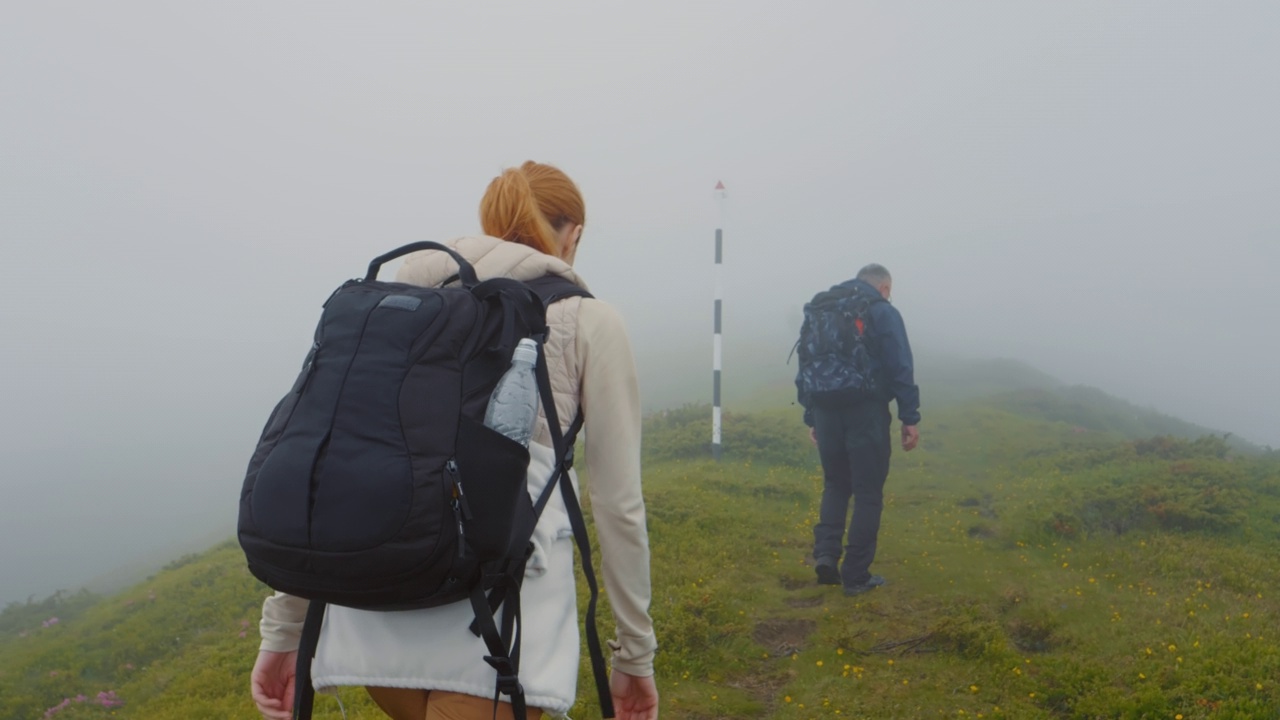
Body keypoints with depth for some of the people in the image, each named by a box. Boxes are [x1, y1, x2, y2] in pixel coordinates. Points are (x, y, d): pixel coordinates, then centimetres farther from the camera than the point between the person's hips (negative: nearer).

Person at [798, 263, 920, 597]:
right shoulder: (883, 312, -2)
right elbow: (900, 369, -10)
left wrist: (811, 417, 17)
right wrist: (910, 418, -8)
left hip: (827, 412, 5)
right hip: (867, 413, -5)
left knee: (835, 485, 19)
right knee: (868, 494, 4)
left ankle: (826, 553, 2)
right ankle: (856, 575, 7)